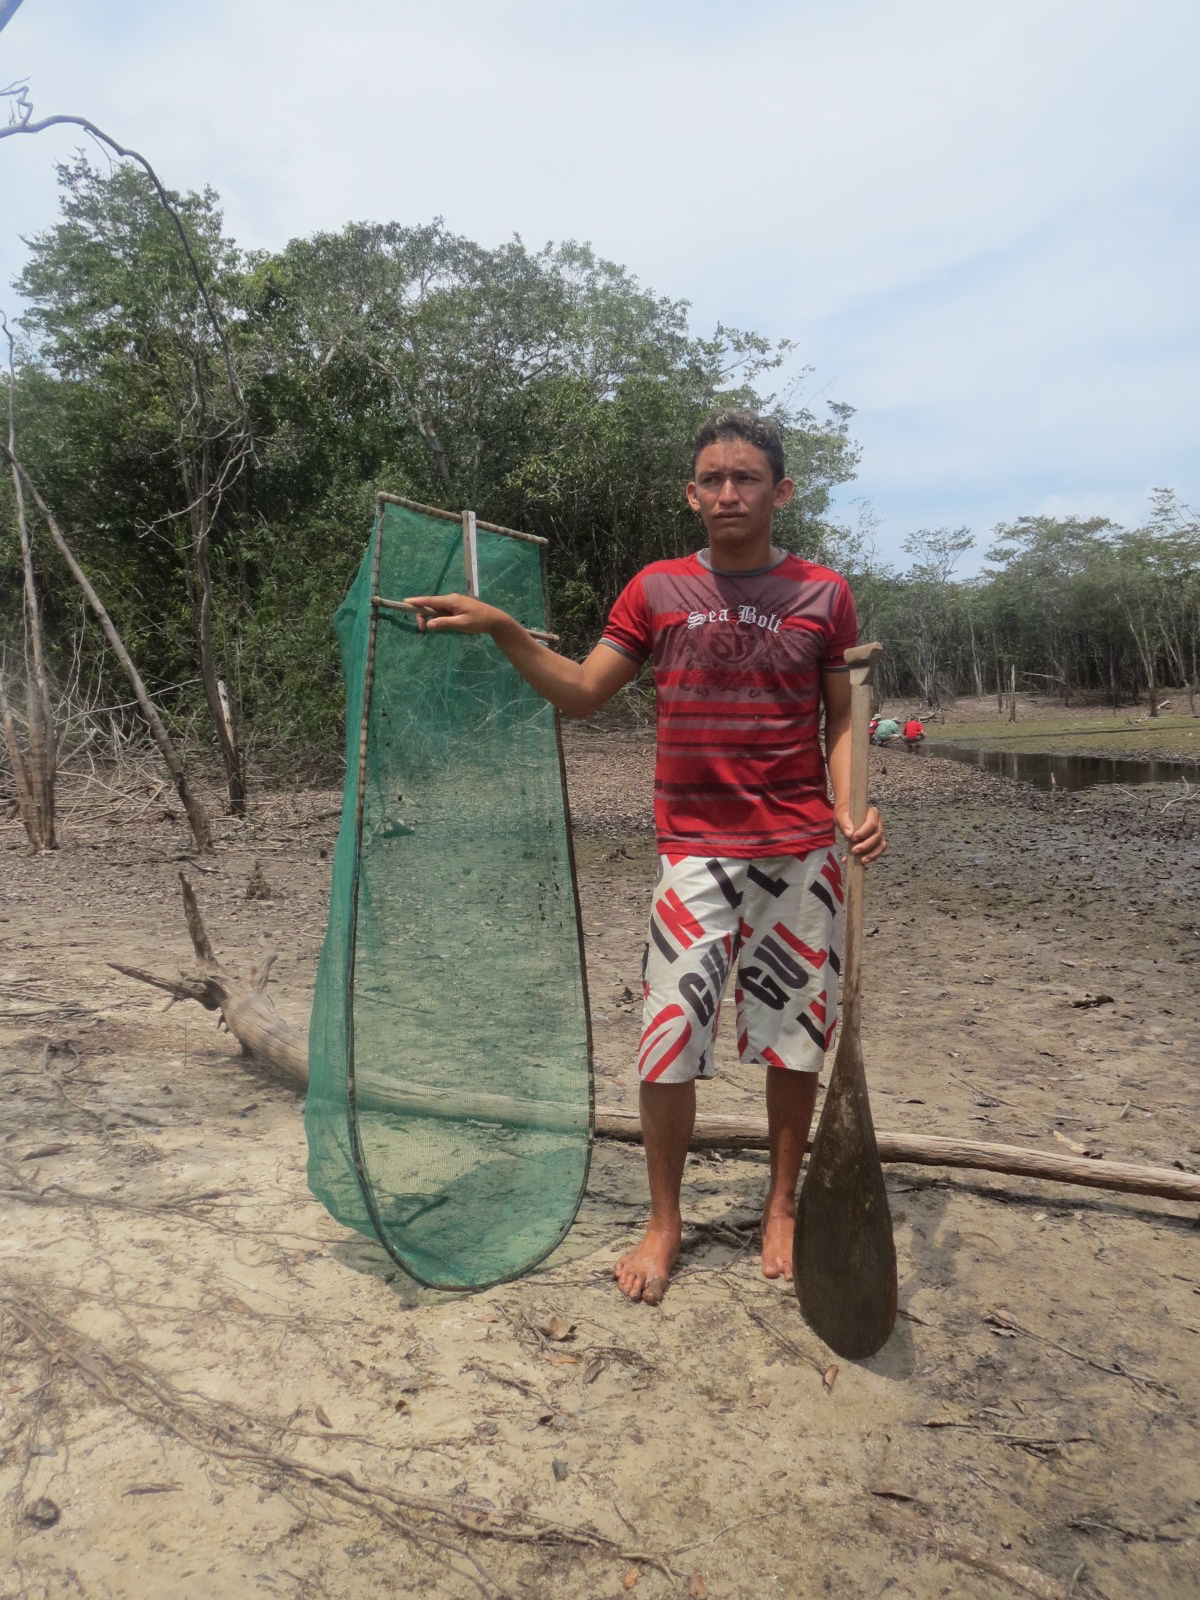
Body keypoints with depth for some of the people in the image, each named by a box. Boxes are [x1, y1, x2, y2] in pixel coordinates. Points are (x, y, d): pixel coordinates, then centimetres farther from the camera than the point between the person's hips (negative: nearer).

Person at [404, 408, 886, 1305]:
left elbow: (842, 721, 7)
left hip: (802, 852, 1)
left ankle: (782, 1206, 32)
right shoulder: (658, 591, 4)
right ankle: (664, 1224, 21)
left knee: (795, 1036, 10)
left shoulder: (823, 595, 3)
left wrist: (854, 806, -10)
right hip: (696, 851, 0)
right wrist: (501, 629, -8)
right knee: (669, 1040, -2)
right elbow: (581, 693, 5)